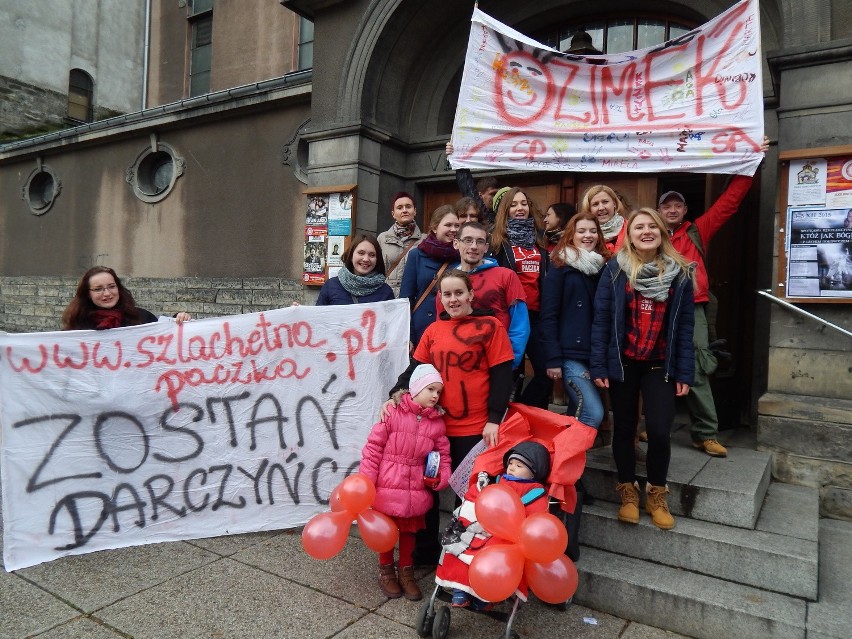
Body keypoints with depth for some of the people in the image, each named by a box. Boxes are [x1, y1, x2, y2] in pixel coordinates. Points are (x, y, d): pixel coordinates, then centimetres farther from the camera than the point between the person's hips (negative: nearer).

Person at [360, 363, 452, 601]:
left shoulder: (437, 423, 0)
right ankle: (386, 571, 36)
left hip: (416, 491, 3)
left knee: (409, 530, 18)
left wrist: (440, 478, -9)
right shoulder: (392, 413, -13)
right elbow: (373, 448, -10)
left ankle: (406, 572, 38)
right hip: (387, 488, -3)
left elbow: (443, 456, 9)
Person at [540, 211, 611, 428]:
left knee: (578, 414, 12)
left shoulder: (604, 266, 11)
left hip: (598, 353, 5)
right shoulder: (560, 269, -4)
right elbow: (548, 316, -8)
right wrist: (552, 358, -14)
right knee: (593, 414, -15)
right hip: (571, 354, -5)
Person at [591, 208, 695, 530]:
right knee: (624, 428, 10)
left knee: (659, 431, -4)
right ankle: (628, 492, 28)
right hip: (622, 363, -1)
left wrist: (685, 373, -2)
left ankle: (657, 495, 20)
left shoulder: (680, 273, 2)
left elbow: (684, 325, 2)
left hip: (661, 365, 1)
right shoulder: (615, 269, -4)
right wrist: (598, 366, -10)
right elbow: (601, 319, -5)